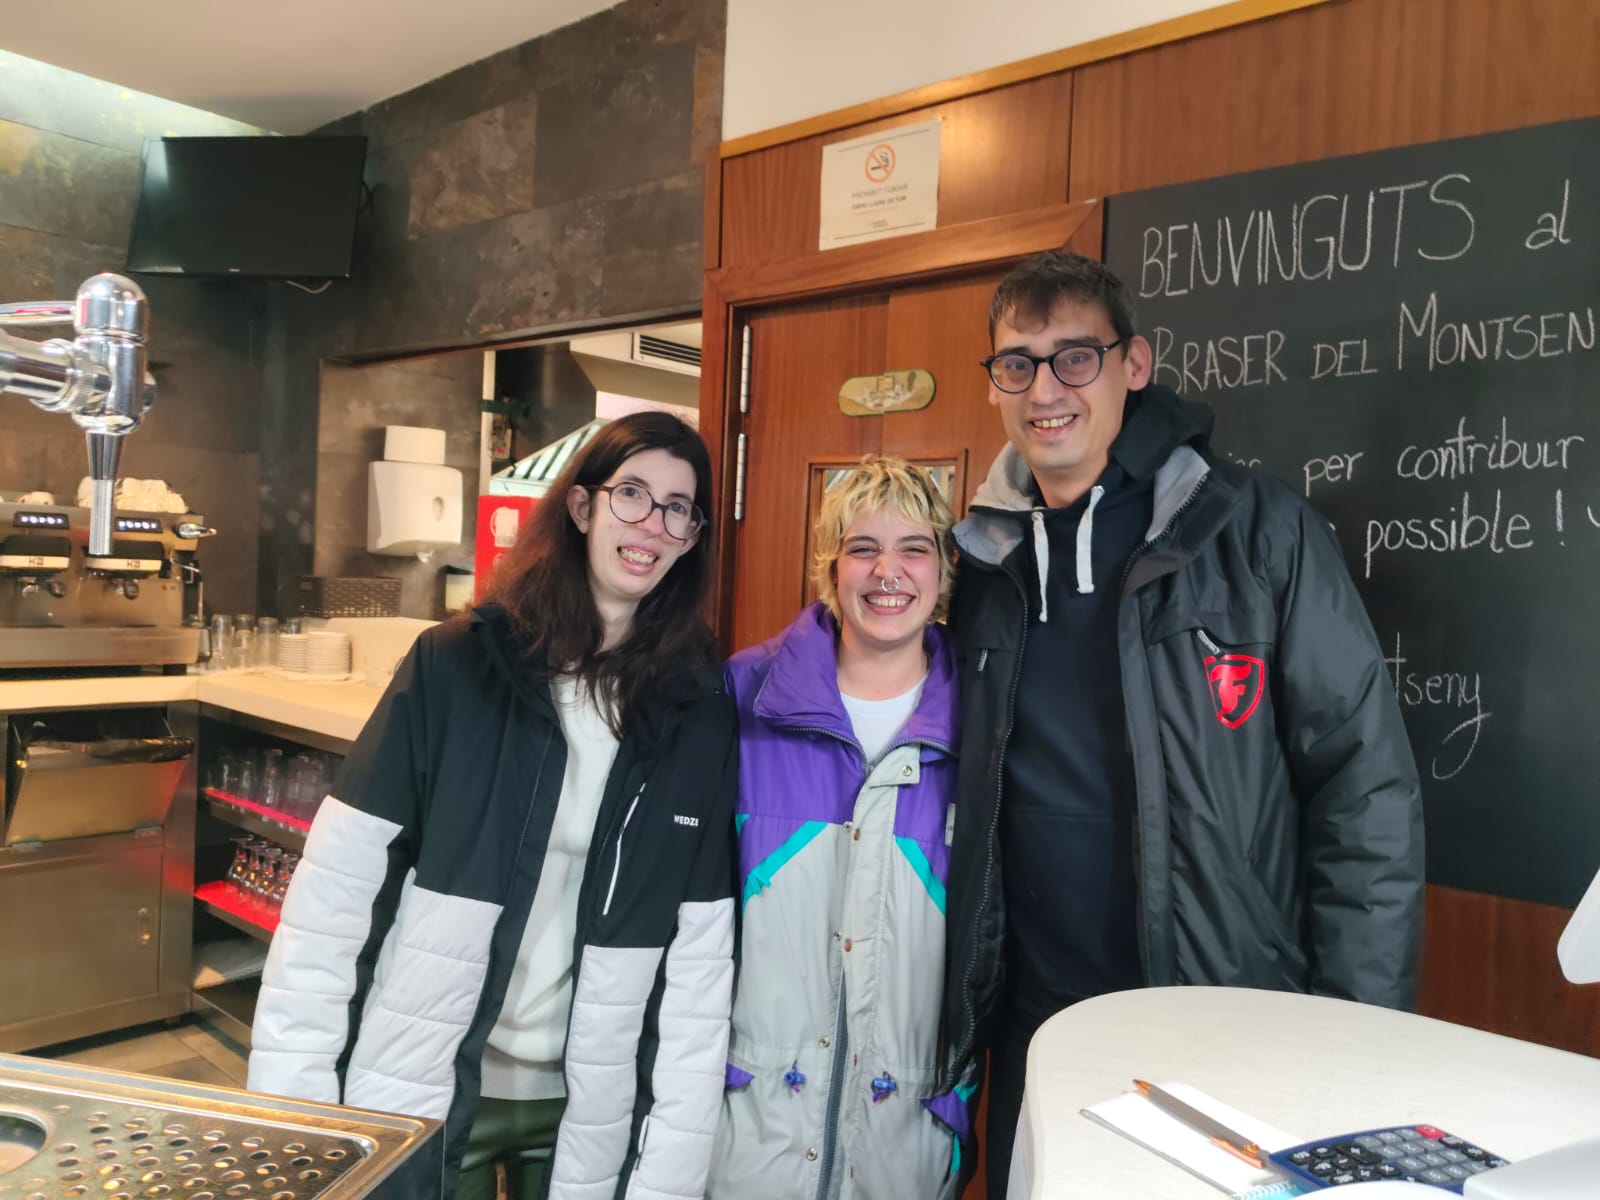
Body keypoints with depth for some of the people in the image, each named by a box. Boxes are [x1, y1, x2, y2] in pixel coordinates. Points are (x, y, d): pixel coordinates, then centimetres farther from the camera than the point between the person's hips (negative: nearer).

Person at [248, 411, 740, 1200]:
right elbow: (334, 886, -9)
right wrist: (289, 1106, -10)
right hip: (419, 1092, -1)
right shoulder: (454, 666, -10)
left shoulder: (703, 718, -6)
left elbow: (702, 958, -4)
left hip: (588, 1111, 2)